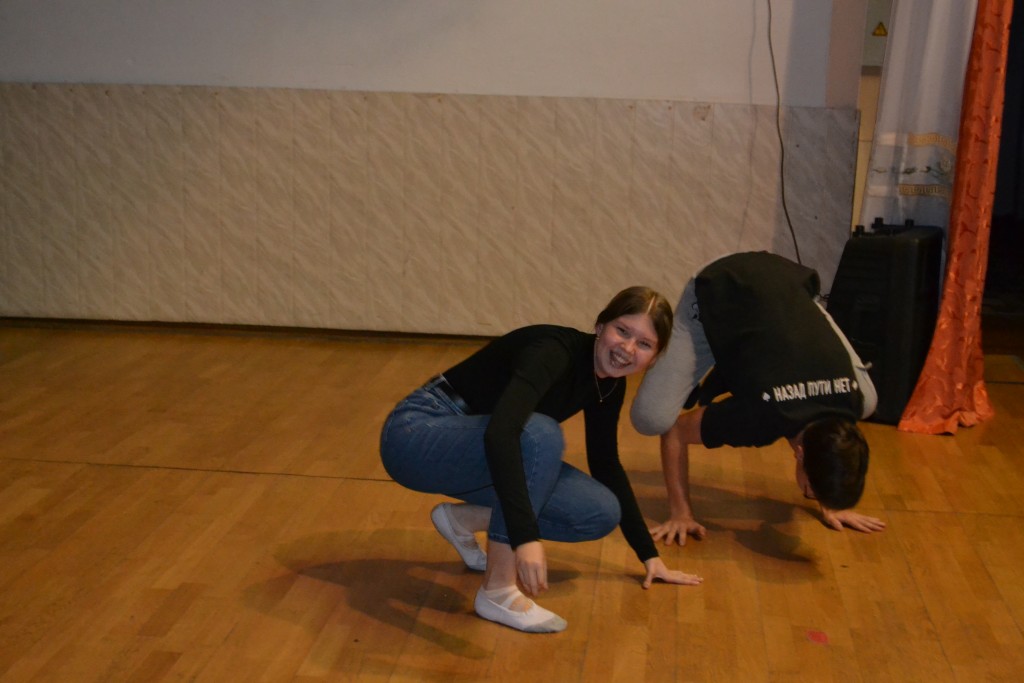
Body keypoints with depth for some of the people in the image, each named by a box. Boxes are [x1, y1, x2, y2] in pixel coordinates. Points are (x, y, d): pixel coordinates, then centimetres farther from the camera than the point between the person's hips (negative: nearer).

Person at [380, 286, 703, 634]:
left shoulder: (609, 383, -2)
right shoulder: (556, 350, -27)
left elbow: (606, 464, 11)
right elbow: (499, 433, -43)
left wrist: (649, 555, 14)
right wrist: (525, 537, -51)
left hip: (470, 448, 8)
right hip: (416, 434, -8)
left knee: (601, 514, -4)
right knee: (541, 435, -35)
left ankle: (462, 520, 11)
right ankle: (498, 590, -23)